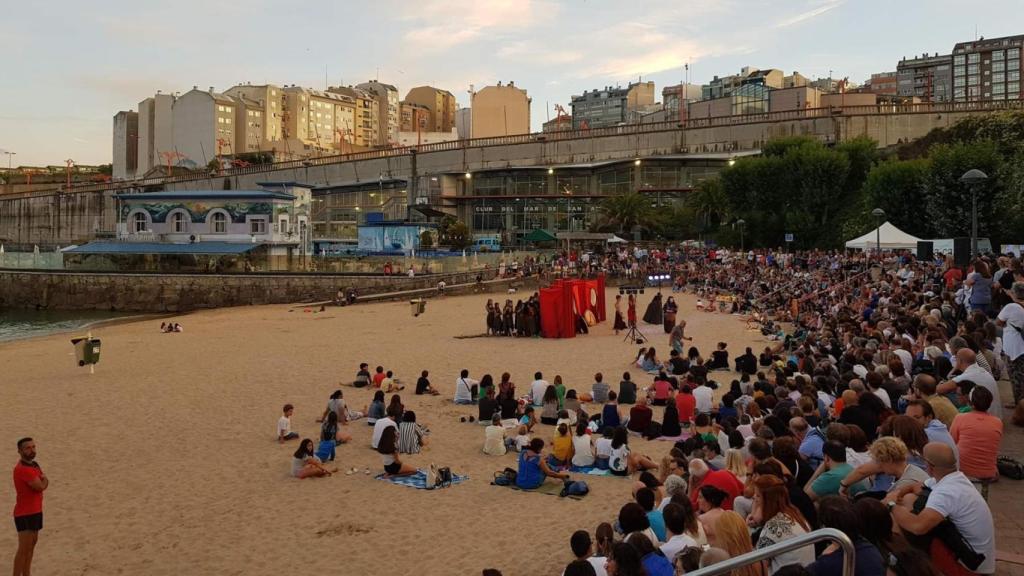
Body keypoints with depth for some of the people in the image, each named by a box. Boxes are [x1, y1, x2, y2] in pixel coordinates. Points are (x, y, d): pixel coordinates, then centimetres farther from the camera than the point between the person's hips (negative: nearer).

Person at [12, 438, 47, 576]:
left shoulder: (34, 464, 9)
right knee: (24, 548, -9)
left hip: (35, 511, 10)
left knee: (32, 543, 18)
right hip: (25, 514, -10)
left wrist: (42, 480, -11)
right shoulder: (22, 469, -22)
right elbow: (42, 486, -23)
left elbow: (44, 481, 10)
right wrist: (44, 480, -2)